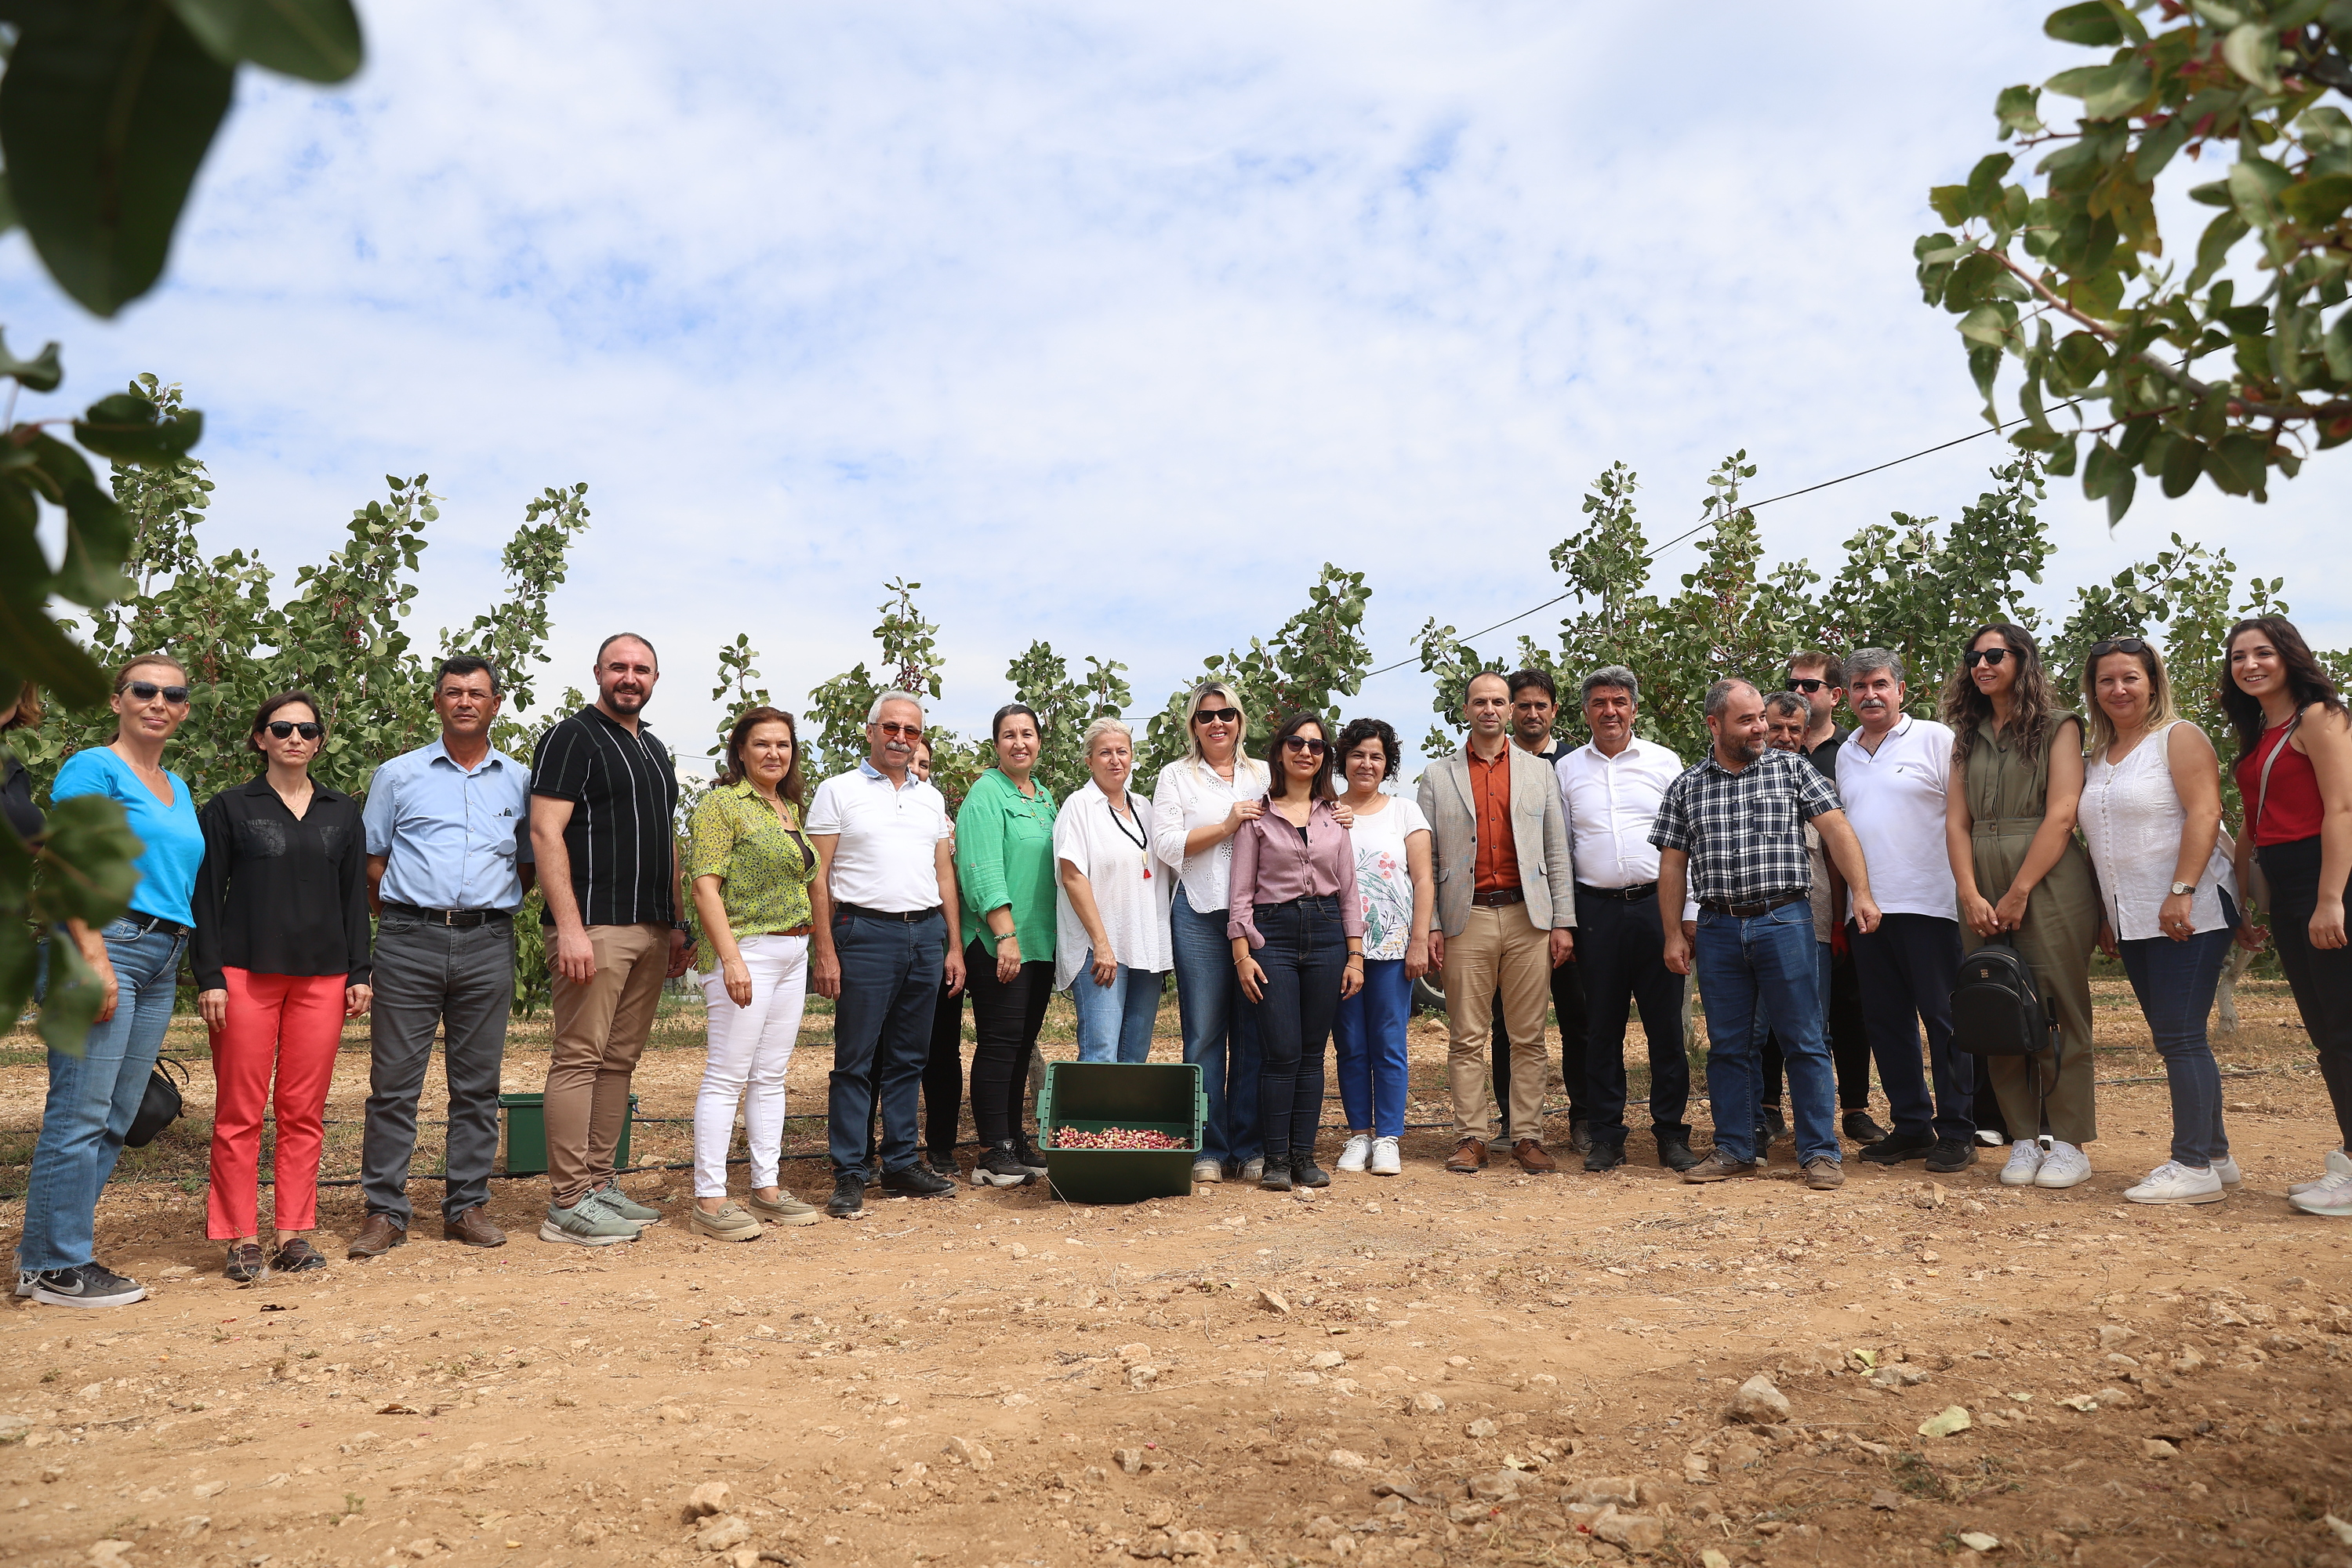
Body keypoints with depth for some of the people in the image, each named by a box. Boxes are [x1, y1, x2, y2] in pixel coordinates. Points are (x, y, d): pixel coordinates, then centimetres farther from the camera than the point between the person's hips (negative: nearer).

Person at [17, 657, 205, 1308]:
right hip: (102, 943, -8)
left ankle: (50, 1254, 18)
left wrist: (178, 962, 16)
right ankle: (56, 1266, 2)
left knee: (114, 1119, 9)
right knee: (80, 1111, -6)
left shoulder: (177, 788, 21)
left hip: (161, 959, 8)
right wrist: (95, 960, -20)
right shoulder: (94, 768, -2)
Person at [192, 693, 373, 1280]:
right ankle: (242, 1238, 6)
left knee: (304, 1112, 3)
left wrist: (359, 972, 6)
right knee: (240, 1112, -1)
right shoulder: (229, 809, 6)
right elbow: (206, 896, 2)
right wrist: (209, 977, -6)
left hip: (321, 977, 2)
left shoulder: (343, 813, 14)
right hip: (246, 974, -2)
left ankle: (294, 1233, 10)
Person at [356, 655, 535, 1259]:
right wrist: (401, 917, 7)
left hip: (489, 944, 1)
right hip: (410, 942, -1)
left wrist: (490, 912, 9)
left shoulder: (519, 781, 12)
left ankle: (468, 1205, 14)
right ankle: (384, 1211, 8)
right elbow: (371, 862, 11)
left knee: (478, 1083, 6)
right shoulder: (398, 775, 9)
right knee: (393, 1082, 0)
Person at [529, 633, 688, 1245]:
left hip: (651, 931, 8)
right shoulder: (572, 737, -3)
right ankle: (567, 1204, -3)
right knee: (580, 1059, -6)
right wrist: (569, 927, -20)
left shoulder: (656, 750, 21)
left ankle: (600, 1184, 17)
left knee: (620, 1060, 10)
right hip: (595, 927, -8)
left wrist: (677, 925, 19)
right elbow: (546, 832, -12)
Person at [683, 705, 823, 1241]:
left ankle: (766, 1188, 19)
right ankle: (709, 1201, 0)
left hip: (792, 953, 8)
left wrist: (809, 949, 15)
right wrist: (731, 958, -21)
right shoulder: (722, 804, -6)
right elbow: (705, 886, -13)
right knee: (727, 1076, -5)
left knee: (771, 1077, 12)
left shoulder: (790, 807, 17)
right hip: (746, 950, -8)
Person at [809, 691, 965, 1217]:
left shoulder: (931, 797, 16)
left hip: (926, 935, 5)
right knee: (854, 1060, -2)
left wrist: (954, 946, 11)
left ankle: (901, 1163, 18)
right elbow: (818, 877, -3)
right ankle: (849, 1175, 5)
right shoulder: (839, 791, 1)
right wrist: (825, 953, -11)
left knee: (908, 1058, 10)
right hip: (866, 932, -5)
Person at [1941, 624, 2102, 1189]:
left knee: (2056, 1012, -3)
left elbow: (2061, 815, -8)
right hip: (1982, 892, 5)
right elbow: (1957, 820, 9)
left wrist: (2018, 893, -12)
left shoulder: (2057, 727, 2)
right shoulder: (1967, 737, 16)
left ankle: (2070, 1145, 4)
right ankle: (2023, 1140, 10)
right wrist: (1971, 895, -5)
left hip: (2047, 883, -4)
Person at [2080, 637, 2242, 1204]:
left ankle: (2194, 1166, -4)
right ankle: (2215, 1154, 18)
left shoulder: (2179, 737, -4)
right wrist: (2105, 914, 16)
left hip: (2187, 913, -7)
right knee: (2174, 1039, 10)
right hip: (2132, 920, 7)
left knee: (2180, 1037, -9)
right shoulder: (2099, 756, 17)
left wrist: (2181, 892, -23)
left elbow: (2204, 813, -15)